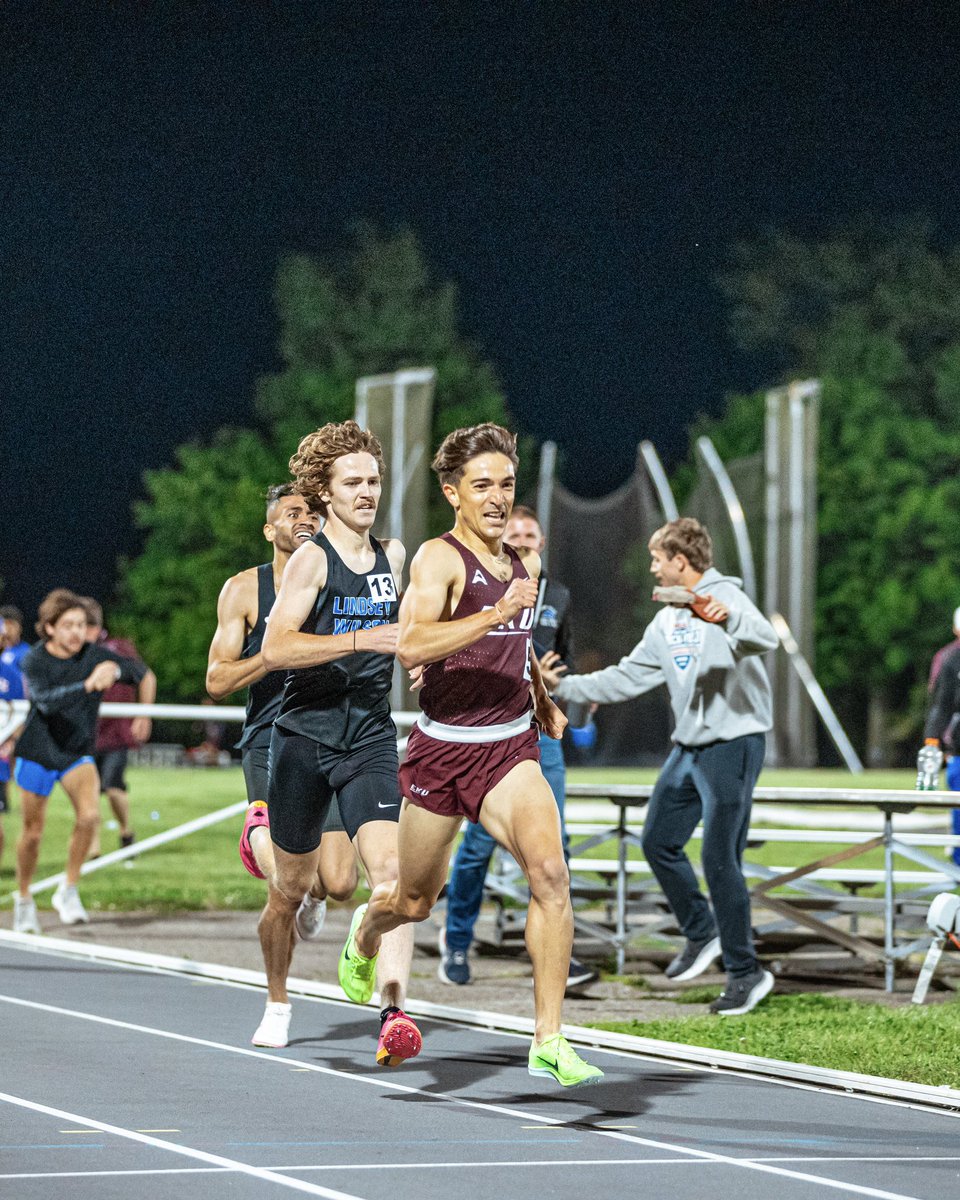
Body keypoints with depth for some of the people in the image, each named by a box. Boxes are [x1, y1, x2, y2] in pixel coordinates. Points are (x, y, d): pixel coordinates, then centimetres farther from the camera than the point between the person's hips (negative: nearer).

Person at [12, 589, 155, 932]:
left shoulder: (95, 655, -14)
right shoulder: (35, 661, -19)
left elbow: (144, 674, -2)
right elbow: (46, 701, -38)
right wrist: (88, 685, -50)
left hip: (78, 753, 1)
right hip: (37, 752, -1)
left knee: (89, 816, -22)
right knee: (33, 831, 8)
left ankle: (68, 890, -3)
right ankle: (24, 899, 32)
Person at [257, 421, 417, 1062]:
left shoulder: (393, 554, 10)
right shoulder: (311, 558, -7)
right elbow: (275, 648, -20)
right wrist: (363, 639, -26)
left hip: (371, 738, 3)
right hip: (304, 737, -3)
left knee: (389, 865, -19)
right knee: (292, 885, 10)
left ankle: (394, 1009, -27)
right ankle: (277, 1002, 33)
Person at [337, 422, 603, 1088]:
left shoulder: (523, 563, 10)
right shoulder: (439, 558, -11)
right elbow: (412, 646, -29)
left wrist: (543, 699, 19)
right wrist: (495, 613, -34)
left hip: (512, 747, 4)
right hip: (442, 750, -4)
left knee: (550, 872, -21)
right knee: (415, 902, 14)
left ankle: (549, 1041, -19)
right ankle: (366, 931, 52)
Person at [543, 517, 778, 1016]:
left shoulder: (724, 596, -12)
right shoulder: (666, 622, 14)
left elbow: (765, 638, -32)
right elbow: (626, 678, 21)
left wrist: (725, 618, -51)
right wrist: (564, 686, 17)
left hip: (733, 745, -9)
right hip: (688, 749, 9)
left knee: (719, 859, -10)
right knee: (658, 843, 12)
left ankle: (745, 972, 0)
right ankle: (702, 934, 29)